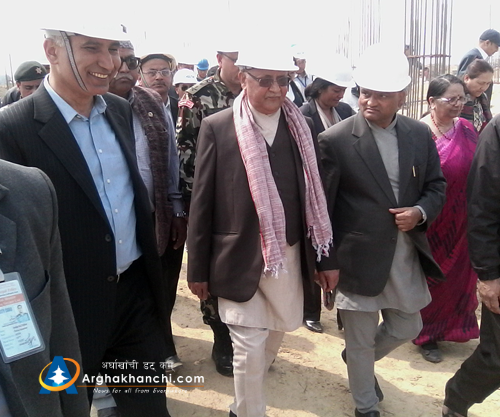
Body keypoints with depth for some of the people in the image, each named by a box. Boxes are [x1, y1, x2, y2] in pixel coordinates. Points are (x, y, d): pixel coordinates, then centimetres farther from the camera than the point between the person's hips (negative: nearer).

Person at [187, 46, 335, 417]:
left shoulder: (300, 126, 2)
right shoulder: (217, 127, -8)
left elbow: (313, 195, 6)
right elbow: (202, 203, -6)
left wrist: (324, 256, 7)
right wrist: (198, 269, -3)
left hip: (288, 255, 5)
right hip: (240, 258, -4)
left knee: (275, 335, 20)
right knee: (250, 348, 1)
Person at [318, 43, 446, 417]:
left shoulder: (420, 134, 1)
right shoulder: (335, 140, -13)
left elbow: (437, 186, 11)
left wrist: (421, 212, -11)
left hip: (407, 256, 5)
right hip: (358, 259, -4)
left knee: (407, 328, 21)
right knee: (361, 342, 12)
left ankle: (358, 359, 51)